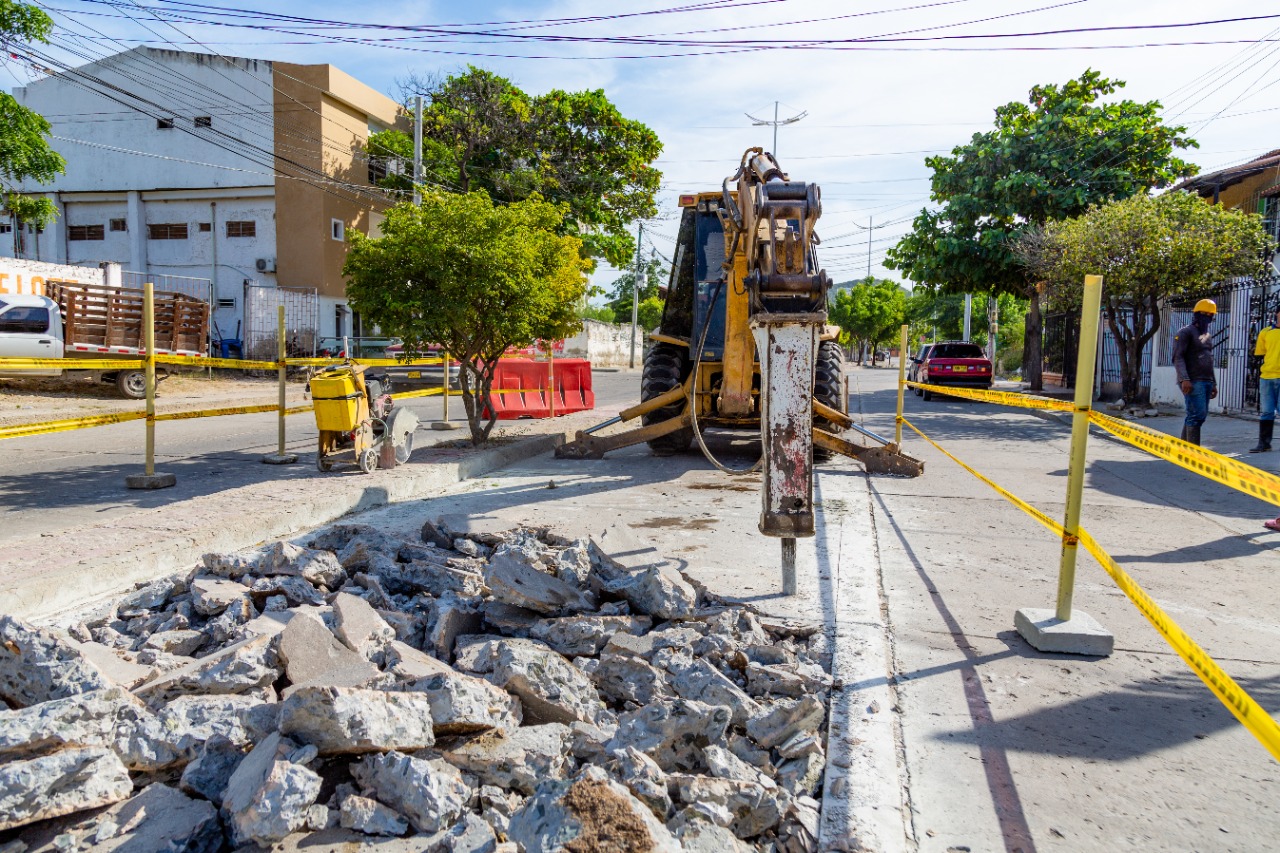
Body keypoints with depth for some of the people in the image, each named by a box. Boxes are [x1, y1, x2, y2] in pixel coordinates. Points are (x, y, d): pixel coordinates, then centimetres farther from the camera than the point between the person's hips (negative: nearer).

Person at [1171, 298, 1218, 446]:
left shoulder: (1207, 335, 22)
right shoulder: (1186, 332, -4)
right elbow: (1178, 358, -13)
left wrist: (1214, 384, 23)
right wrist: (1184, 379, -24)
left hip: (1206, 382, 9)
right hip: (1193, 382, -9)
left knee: (1200, 415, 6)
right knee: (1197, 414, -14)